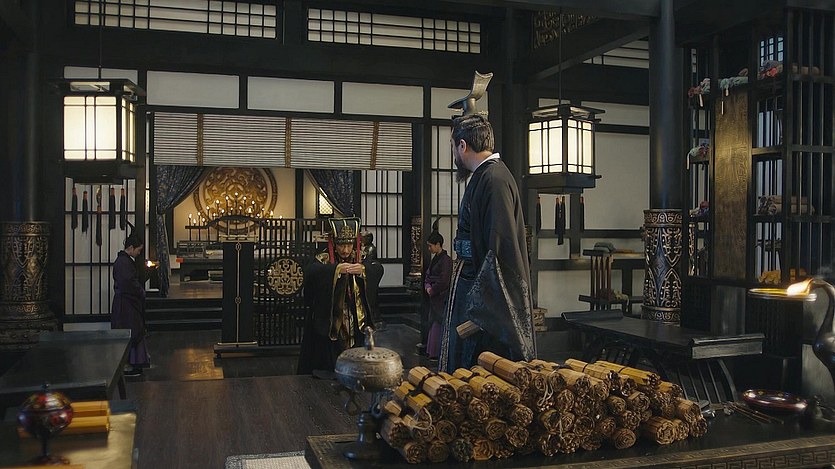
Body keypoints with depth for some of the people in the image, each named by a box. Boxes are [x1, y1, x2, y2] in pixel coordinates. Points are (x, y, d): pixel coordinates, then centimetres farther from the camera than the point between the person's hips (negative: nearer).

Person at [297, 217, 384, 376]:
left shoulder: (361, 260, 7)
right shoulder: (323, 261, -2)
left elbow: (378, 269, -10)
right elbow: (310, 272, -22)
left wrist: (363, 269, -32)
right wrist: (336, 269, -36)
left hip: (356, 325, 2)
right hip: (328, 325, -2)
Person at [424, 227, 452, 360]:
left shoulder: (446, 260, -15)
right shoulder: (435, 259, 12)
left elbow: (444, 281, -19)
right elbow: (427, 275, 17)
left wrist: (432, 290, -10)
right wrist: (427, 286, -1)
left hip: (442, 297, -9)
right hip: (434, 297, 9)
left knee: (438, 323, -4)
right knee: (433, 322, 13)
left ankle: (437, 353, 2)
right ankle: (432, 352, 21)